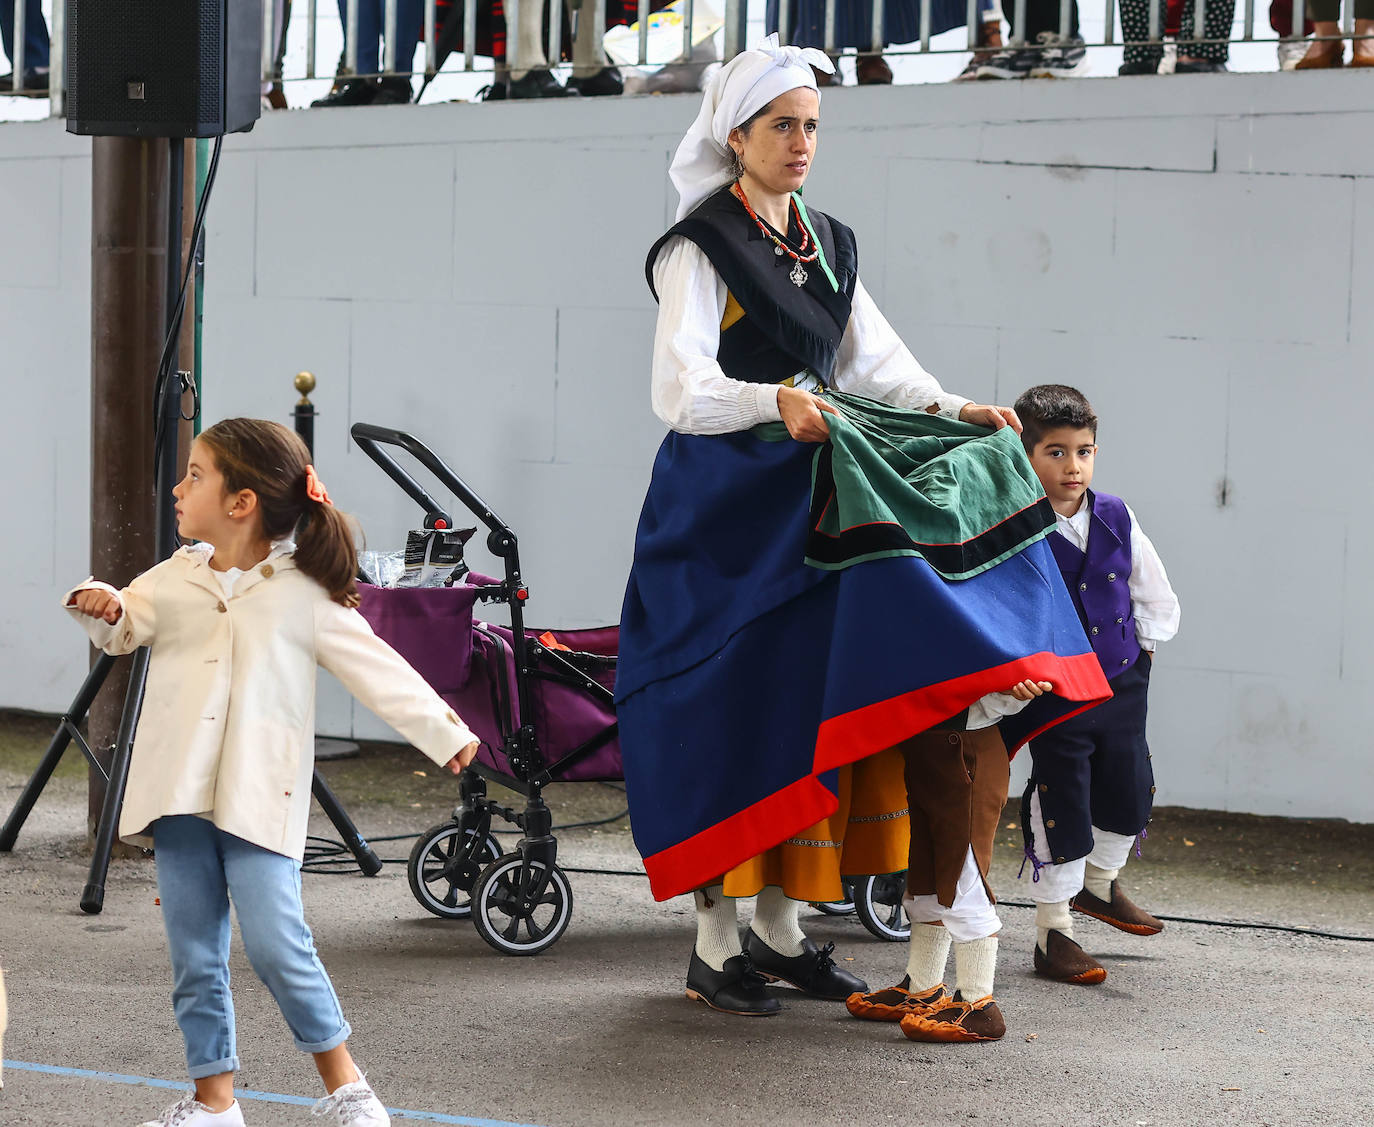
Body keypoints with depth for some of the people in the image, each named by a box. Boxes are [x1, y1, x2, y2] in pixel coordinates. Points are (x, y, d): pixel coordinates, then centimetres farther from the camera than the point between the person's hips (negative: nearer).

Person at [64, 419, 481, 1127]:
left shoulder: (304, 596, -2)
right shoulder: (177, 578, 10)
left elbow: (377, 670, -2)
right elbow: (124, 629, 12)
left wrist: (443, 734, -8)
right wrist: (101, 607, -12)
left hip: (258, 799, -4)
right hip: (179, 795, 4)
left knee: (275, 943, -13)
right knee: (195, 957, 6)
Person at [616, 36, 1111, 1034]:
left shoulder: (827, 246, 14)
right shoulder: (700, 249, -10)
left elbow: (875, 361, 15)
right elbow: (680, 389, -21)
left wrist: (957, 411, -1)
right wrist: (775, 402, -38)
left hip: (809, 501, 7)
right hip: (724, 502, -7)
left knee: (808, 705, 7)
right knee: (728, 712, -6)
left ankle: (780, 928, 16)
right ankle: (715, 943, 0)